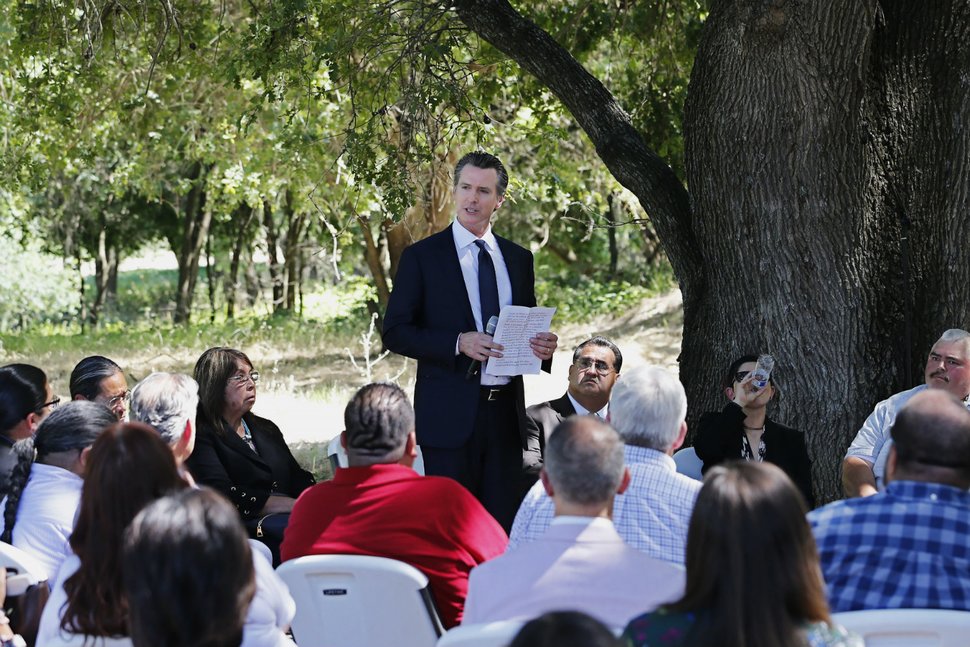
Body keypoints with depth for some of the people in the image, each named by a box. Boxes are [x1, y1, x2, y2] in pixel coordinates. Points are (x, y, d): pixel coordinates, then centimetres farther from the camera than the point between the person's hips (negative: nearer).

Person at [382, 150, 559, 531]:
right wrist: (458, 344, -17)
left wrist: (542, 347, -3)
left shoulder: (518, 259, 14)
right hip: (450, 414, -4)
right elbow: (395, 332, -4)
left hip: (506, 412, 4)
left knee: (506, 524, 4)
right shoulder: (422, 257, 1)